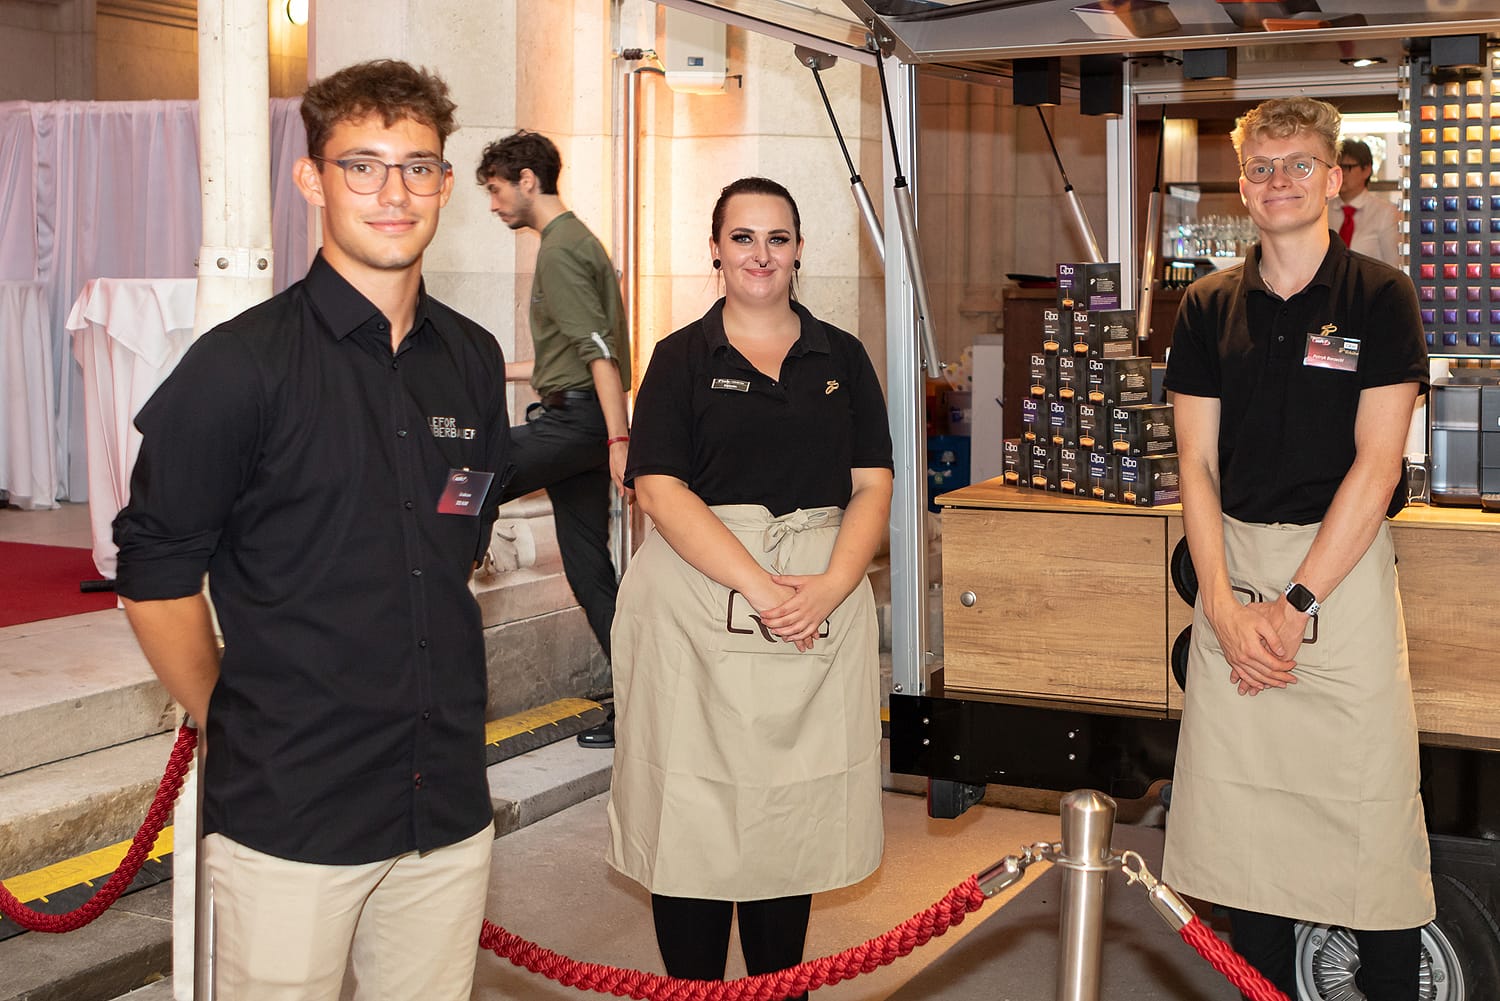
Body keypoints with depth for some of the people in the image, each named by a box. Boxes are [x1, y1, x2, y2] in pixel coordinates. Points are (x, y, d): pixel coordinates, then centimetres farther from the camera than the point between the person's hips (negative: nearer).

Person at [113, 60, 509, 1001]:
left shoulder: (473, 359, 7)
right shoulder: (240, 364, -9)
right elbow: (156, 574, -5)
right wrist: (238, 726, 1)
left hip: (448, 804, 5)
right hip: (289, 814, -5)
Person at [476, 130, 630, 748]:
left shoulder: (560, 250, -10)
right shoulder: (578, 240, 22)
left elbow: (599, 349, -20)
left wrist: (618, 439, -26)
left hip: (573, 421, -10)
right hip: (584, 424, 10)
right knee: (590, 574, 9)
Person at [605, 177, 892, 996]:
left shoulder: (841, 358, 12)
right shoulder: (681, 359, 4)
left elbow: (872, 486, 7)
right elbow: (660, 488, -7)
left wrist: (832, 586, -12)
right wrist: (761, 588, -16)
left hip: (822, 605, 2)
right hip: (697, 606, -2)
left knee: (795, 810, 7)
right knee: (693, 807, -1)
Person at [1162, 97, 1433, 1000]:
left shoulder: (1380, 297, -2)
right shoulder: (1211, 307, 9)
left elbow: (1376, 465, -8)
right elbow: (1198, 464, 6)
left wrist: (1297, 604, -13)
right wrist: (1225, 604, -6)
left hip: (1344, 569, -3)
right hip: (1234, 565, 4)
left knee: (1371, 819, -2)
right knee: (1242, 814, 7)